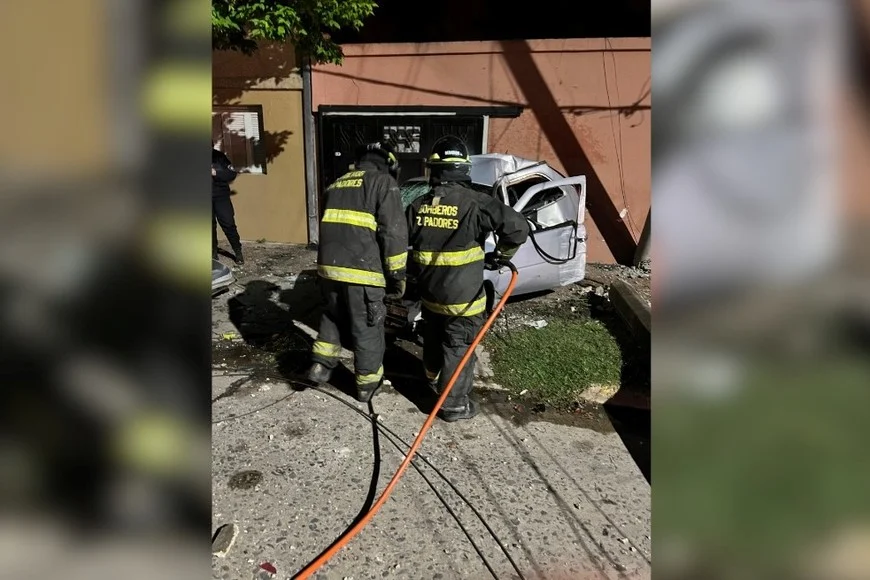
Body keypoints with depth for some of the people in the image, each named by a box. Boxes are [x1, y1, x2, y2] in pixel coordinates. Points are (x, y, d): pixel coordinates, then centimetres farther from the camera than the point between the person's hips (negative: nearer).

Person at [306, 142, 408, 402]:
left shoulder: (337, 184, 21)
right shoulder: (384, 183, -2)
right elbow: (394, 233, -10)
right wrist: (397, 274, -3)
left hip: (329, 266, 6)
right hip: (362, 271, -6)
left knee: (333, 315, 28)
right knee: (367, 328, 8)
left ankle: (321, 363, 28)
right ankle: (367, 384, 21)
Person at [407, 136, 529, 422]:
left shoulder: (418, 205, -1)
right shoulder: (475, 203, -17)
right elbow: (517, 226, -21)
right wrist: (502, 254, -3)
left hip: (429, 293, 5)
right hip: (462, 297, -5)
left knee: (433, 340, 27)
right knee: (459, 349, 8)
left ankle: (433, 379, 49)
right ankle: (453, 404, 18)